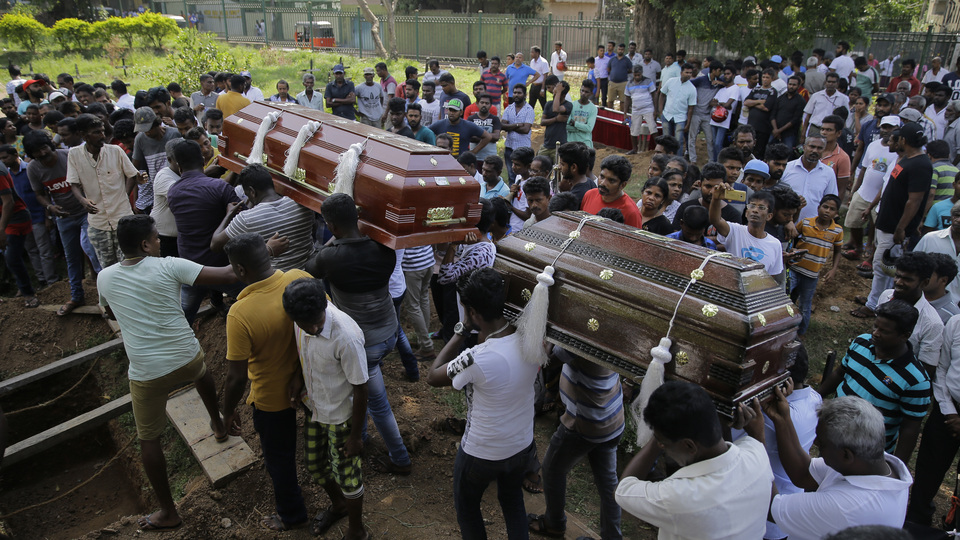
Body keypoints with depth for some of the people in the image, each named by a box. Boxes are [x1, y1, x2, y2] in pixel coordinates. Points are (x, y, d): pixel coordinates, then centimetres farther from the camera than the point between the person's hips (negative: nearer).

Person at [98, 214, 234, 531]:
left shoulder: (105, 278, -2)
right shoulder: (168, 266, -12)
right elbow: (228, 275, -17)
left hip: (147, 373, 0)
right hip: (188, 359, 1)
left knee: (149, 440, 14)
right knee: (201, 372, 38)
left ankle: (168, 513, 23)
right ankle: (219, 425, 57)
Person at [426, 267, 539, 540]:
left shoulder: (476, 360, -37)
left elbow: (433, 377, -17)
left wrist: (463, 330, -18)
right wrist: (481, 334, -7)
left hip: (481, 454, -5)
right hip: (522, 446, 5)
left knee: (466, 506, 26)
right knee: (512, 499, 32)